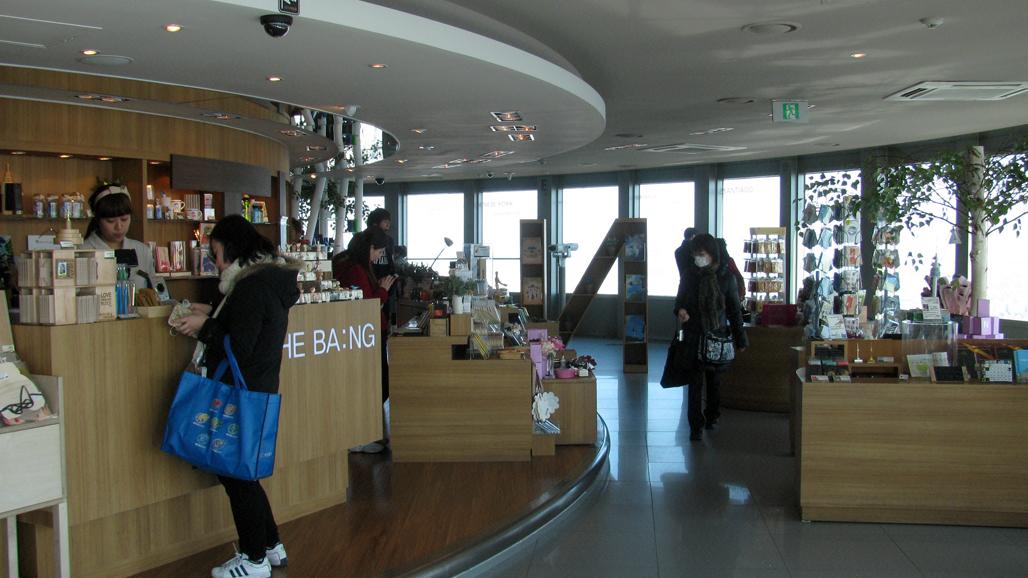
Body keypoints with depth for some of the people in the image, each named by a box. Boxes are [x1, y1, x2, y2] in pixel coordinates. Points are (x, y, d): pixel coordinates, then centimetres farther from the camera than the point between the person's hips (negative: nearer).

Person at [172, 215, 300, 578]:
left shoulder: (251, 287, -20)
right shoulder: (269, 280, 11)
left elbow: (239, 347, -21)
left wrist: (204, 327, -9)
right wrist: (211, 318, 12)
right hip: (257, 388, 10)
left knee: (235, 471, 2)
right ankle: (271, 546, 28)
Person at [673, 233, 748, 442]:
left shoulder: (726, 277, -2)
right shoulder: (689, 277, 0)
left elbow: (735, 309, 4)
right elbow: (679, 301, 10)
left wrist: (740, 339, 6)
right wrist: (680, 310, -16)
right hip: (694, 338, 0)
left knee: (714, 380, 11)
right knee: (695, 382, -3)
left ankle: (712, 417, 31)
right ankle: (696, 426, 0)